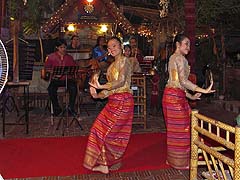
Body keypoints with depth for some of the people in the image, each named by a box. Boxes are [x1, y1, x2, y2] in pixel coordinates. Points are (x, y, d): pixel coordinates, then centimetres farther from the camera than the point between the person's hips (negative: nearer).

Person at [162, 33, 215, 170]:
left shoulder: (173, 58, 19)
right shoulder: (180, 58, -12)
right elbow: (183, 81, -22)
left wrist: (191, 96, 18)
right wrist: (204, 91, -22)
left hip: (171, 93, 10)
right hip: (175, 96, -10)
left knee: (175, 128, 15)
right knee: (180, 127, -1)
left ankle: (173, 158, 25)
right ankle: (180, 161, 10)